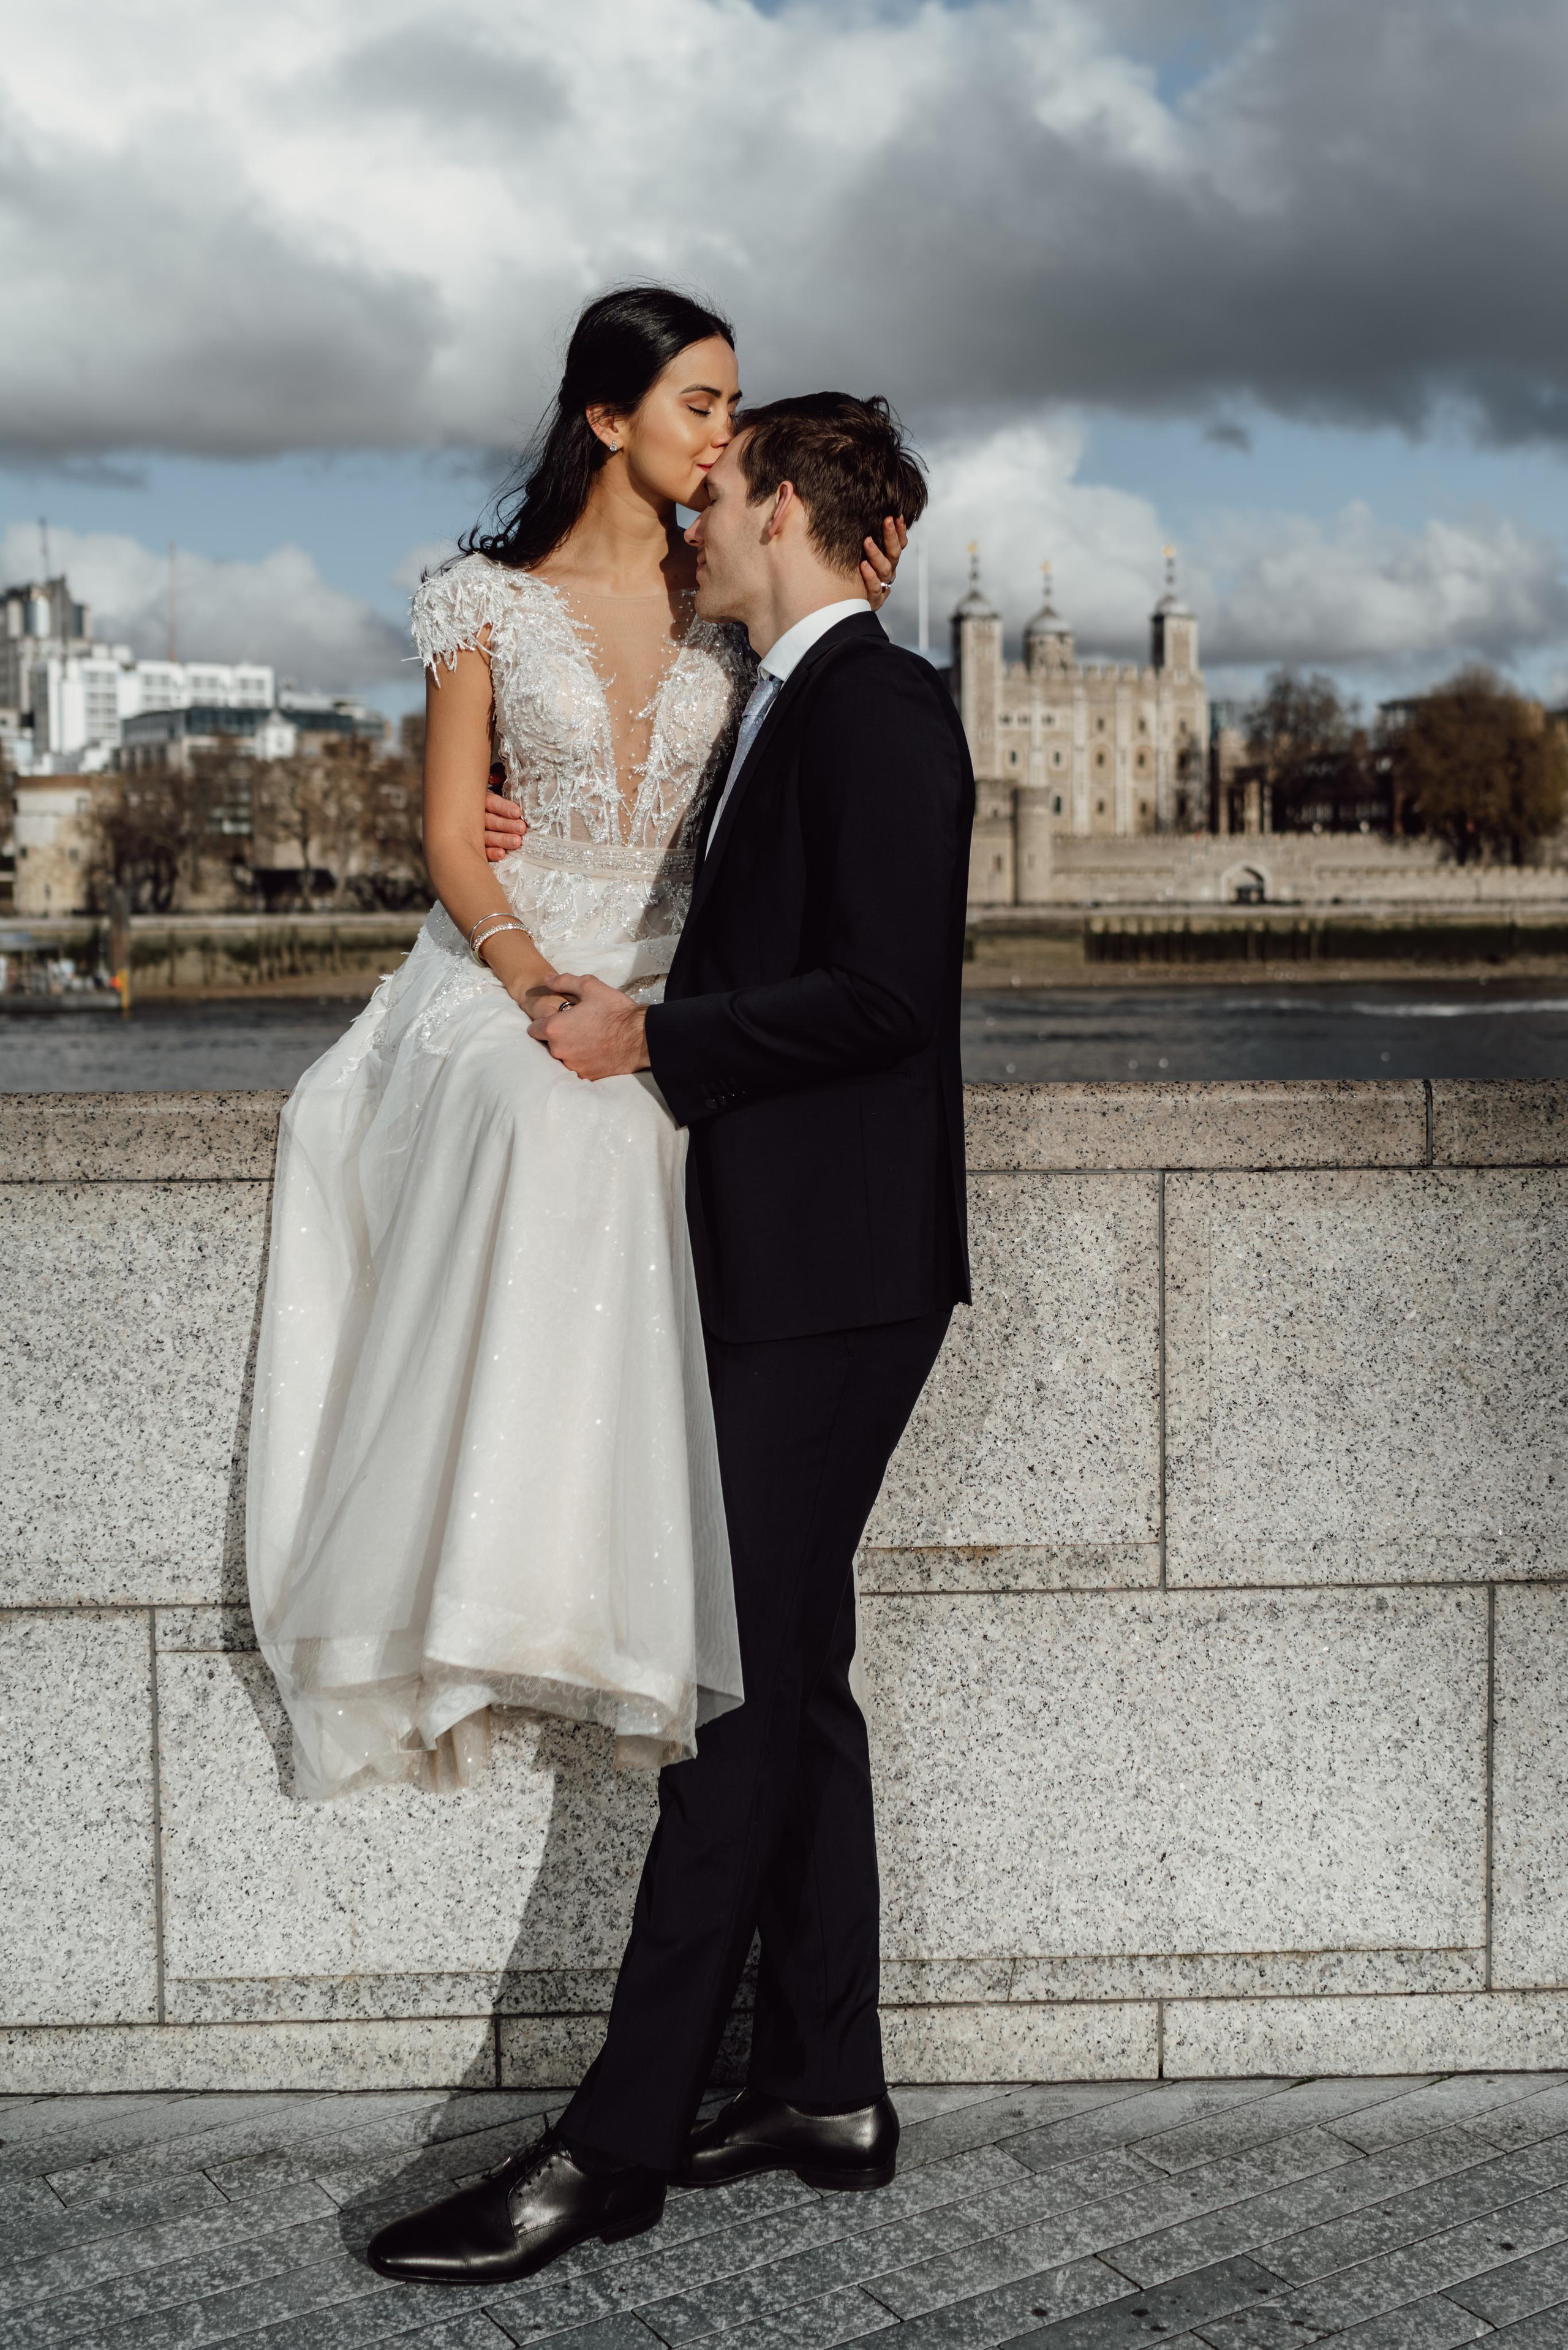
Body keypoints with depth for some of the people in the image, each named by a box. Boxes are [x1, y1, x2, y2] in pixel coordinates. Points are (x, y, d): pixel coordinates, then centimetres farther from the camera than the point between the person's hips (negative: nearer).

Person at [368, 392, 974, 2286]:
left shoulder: (877, 705, -11)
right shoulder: (790, 707, 19)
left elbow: (884, 990, -21)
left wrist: (655, 1041, -15)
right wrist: (623, 1012, 13)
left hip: (836, 1272, -10)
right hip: (781, 1260, 10)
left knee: (745, 1685, -7)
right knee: (786, 1674, 12)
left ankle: (619, 2143, -1)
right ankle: (823, 2088, 22)